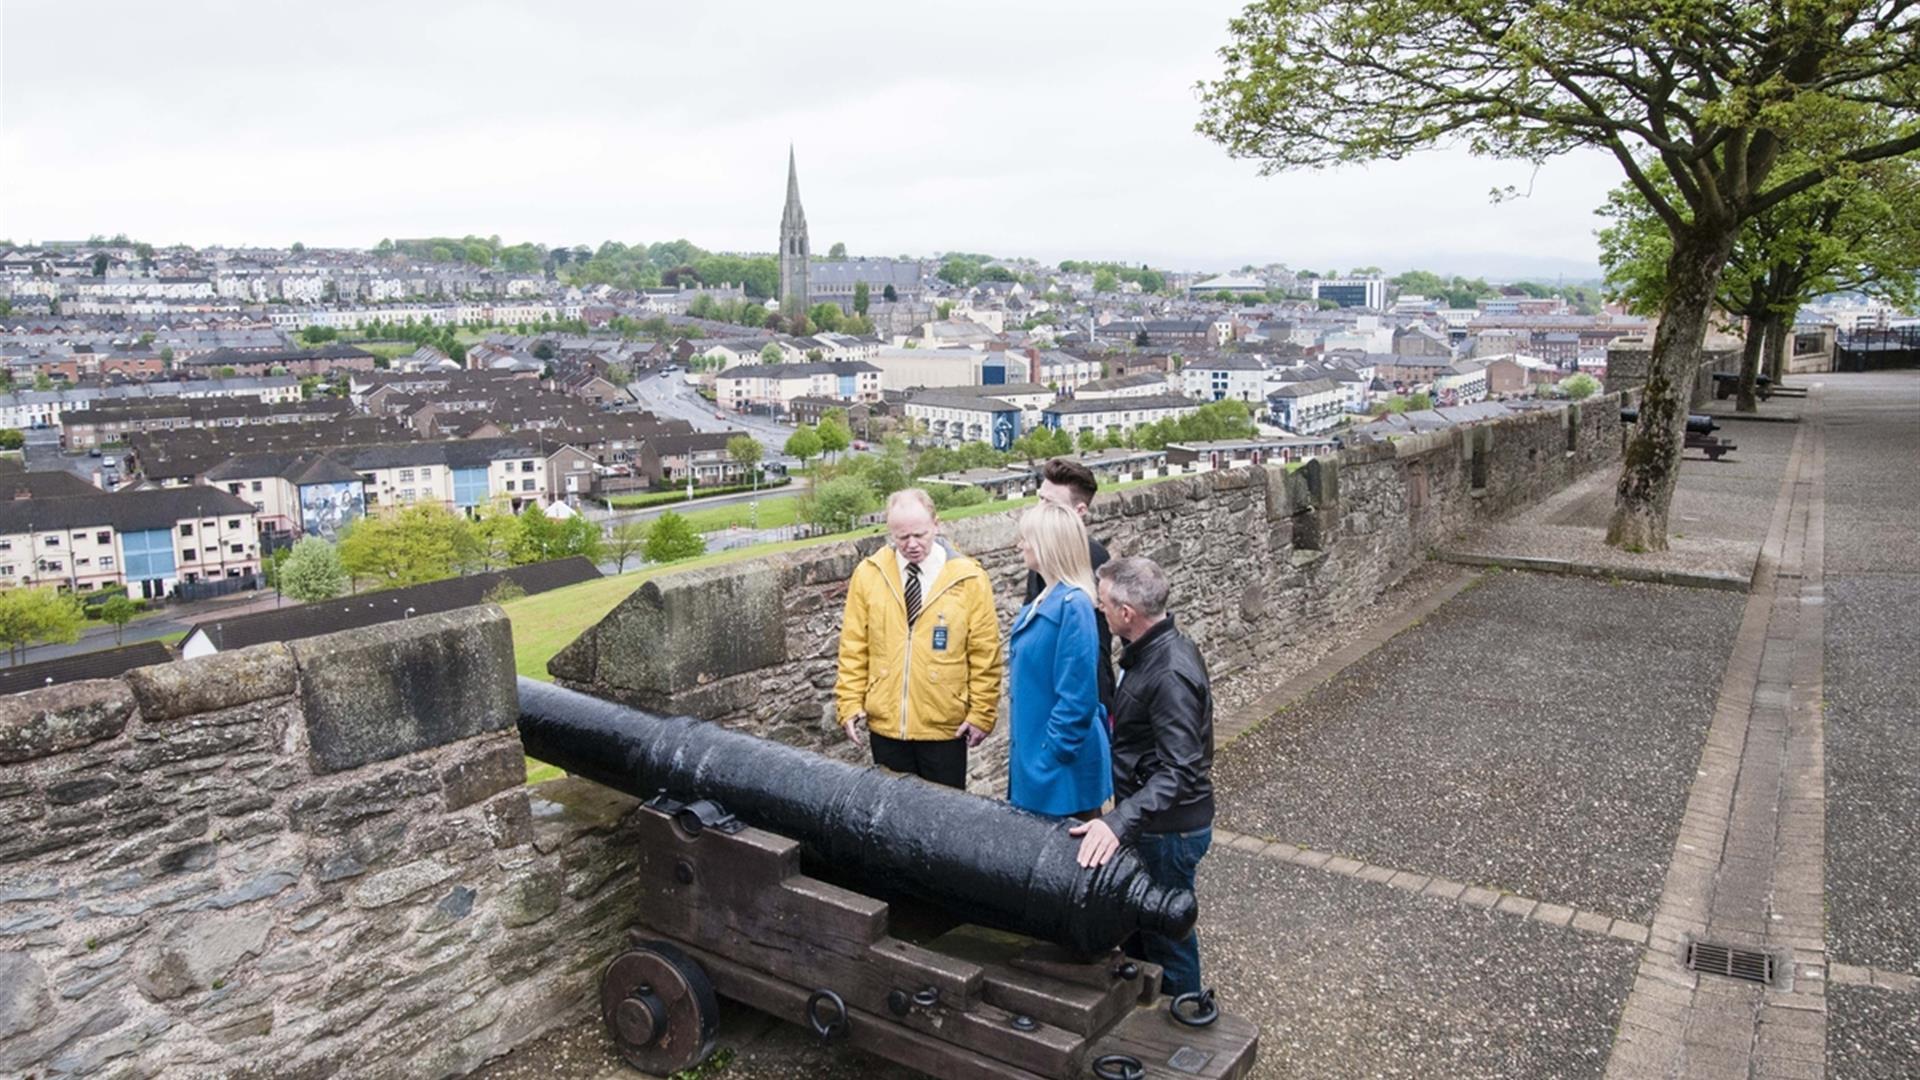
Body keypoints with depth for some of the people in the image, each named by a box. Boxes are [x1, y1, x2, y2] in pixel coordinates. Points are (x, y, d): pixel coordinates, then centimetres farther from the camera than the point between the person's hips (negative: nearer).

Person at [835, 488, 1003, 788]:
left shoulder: (968, 578, -8)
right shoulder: (868, 574, -2)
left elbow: (985, 654, -4)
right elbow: (853, 647, 2)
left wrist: (981, 713, -6)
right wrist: (850, 704, -3)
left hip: (945, 728, -2)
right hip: (885, 725, 2)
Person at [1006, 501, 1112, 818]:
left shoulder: (1072, 605, -21)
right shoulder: (1045, 600, 7)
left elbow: (1077, 697, -23)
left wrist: (1054, 753, -18)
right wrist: (1024, 750, 17)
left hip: (1061, 764, -9)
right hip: (1035, 752, 9)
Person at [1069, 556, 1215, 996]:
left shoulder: (1171, 673, -28)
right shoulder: (1150, 650, 4)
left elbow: (1179, 771, -34)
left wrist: (1120, 822, -43)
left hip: (1169, 829, -10)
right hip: (1148, 820, 10)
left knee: (1167, 937, 8)